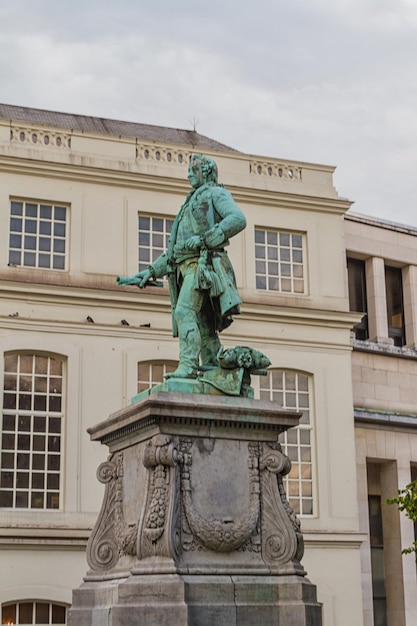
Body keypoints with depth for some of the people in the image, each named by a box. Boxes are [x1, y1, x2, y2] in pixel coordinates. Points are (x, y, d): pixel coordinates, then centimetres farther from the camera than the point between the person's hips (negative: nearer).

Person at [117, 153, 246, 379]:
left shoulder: (216, 193, 9)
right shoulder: (190, 205, 34)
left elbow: (238, 219, -13)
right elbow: (173, 250, 33)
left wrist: (205, 239, -19)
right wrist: (150, 272, 22)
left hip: (202, 263, -8)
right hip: (185, 266, 8)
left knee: (185, 312, -25)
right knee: (204, 328, 1)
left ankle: (188, 366, -33)